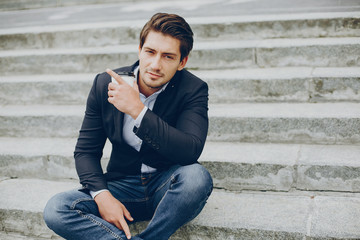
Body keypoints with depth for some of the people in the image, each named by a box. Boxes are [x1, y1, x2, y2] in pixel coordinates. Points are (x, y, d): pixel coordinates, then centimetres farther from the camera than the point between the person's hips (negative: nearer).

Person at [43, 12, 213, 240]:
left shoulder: (193, 89, -11)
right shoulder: (106, 84, -4)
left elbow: (191, 151, -26)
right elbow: (85, 151, 1)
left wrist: (137, 110, -31)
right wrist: (102, 195, -17)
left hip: (168, 187, -1)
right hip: (122, 186, 2)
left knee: (197, 176, -36)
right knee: (55, 210, -21)